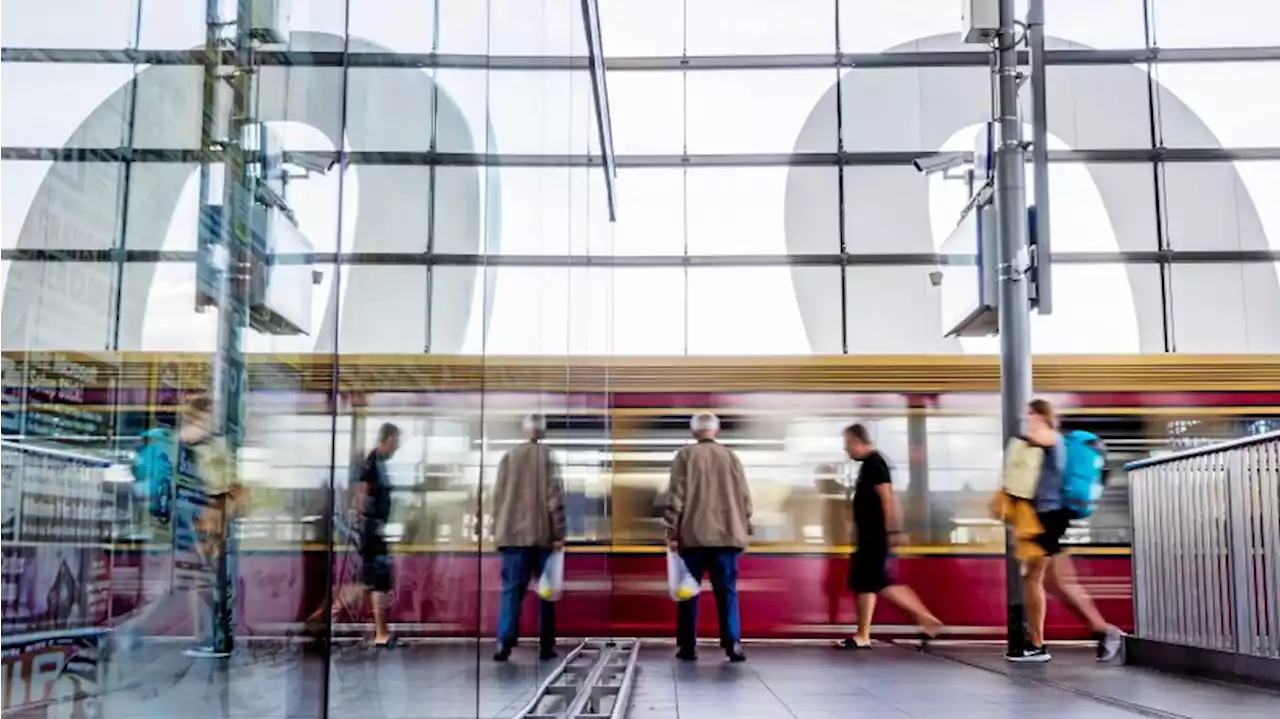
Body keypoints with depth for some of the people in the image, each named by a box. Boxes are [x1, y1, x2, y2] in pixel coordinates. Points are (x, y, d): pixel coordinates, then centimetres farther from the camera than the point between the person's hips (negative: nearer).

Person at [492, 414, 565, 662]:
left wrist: (498, 530, 13)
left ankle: (504, 643, -10)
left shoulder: (509, 457, 4)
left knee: (512, 589, 2)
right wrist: (559, 534, -4)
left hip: (513, 534, 2)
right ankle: (546, 646, 9)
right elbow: (555, 498, -7)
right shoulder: (549, 456, -4)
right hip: (544, 535, -2)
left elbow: (498, 496, 5)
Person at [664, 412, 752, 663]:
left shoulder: (685, 456, 0)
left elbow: (676, 496, -5)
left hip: (693, 535, -2)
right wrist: (744, 530, 17)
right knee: (727, 592, 5)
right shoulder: (731, 457, 7)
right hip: (727, 535, 2)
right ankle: (733, 644, -4)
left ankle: (688, 646, 8)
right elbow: (745, 497, 8)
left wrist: (672, 532, -2)